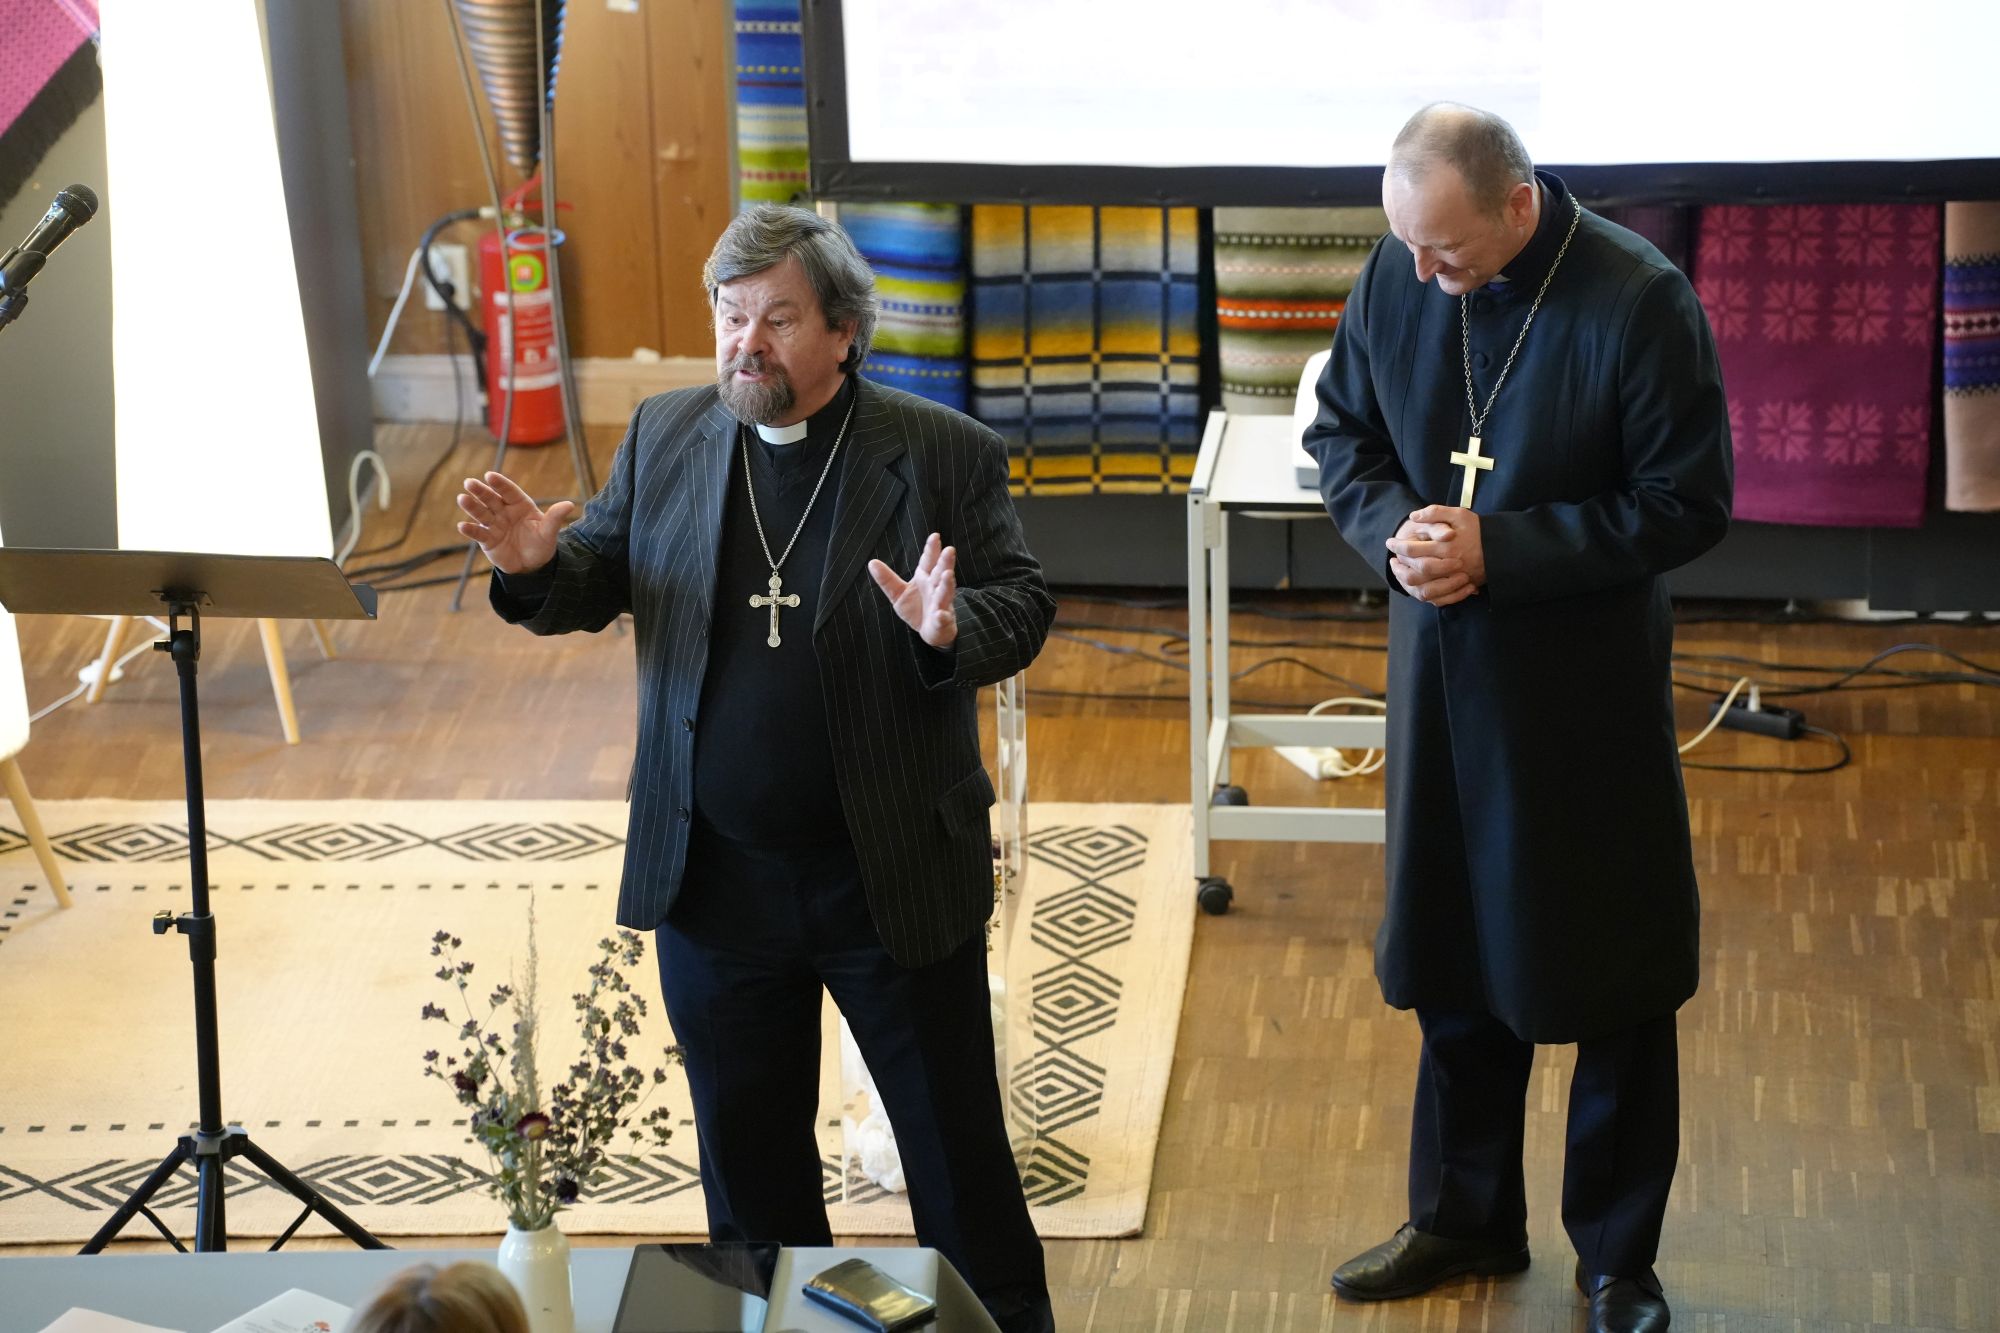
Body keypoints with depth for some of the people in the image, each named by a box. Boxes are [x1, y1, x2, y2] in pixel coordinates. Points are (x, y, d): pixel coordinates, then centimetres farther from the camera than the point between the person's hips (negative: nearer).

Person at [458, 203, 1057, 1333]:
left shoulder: (944, 454, -7)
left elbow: (1024, 604, -7)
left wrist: (954, 632, -29)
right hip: (716, 879, 3)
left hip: (892, 878, -3)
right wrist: (535, 565, -14)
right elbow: (596, 586, 8)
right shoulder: (665, 438, 3)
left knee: (955, 1135, 10)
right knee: (748, 1149, 17)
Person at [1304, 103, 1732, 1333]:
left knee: (1613, 984, 7)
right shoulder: (1397, 280, -5)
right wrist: (1393, 527, -14)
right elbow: (1343, 436, 8)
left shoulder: (1639, 303, -19)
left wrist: (1497, 551, -22)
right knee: (1454, 964, 17)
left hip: (1589, 689, -4)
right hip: (1442, 676, 4)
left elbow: (1688, 506, -16)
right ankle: (1466, 1218, 35)